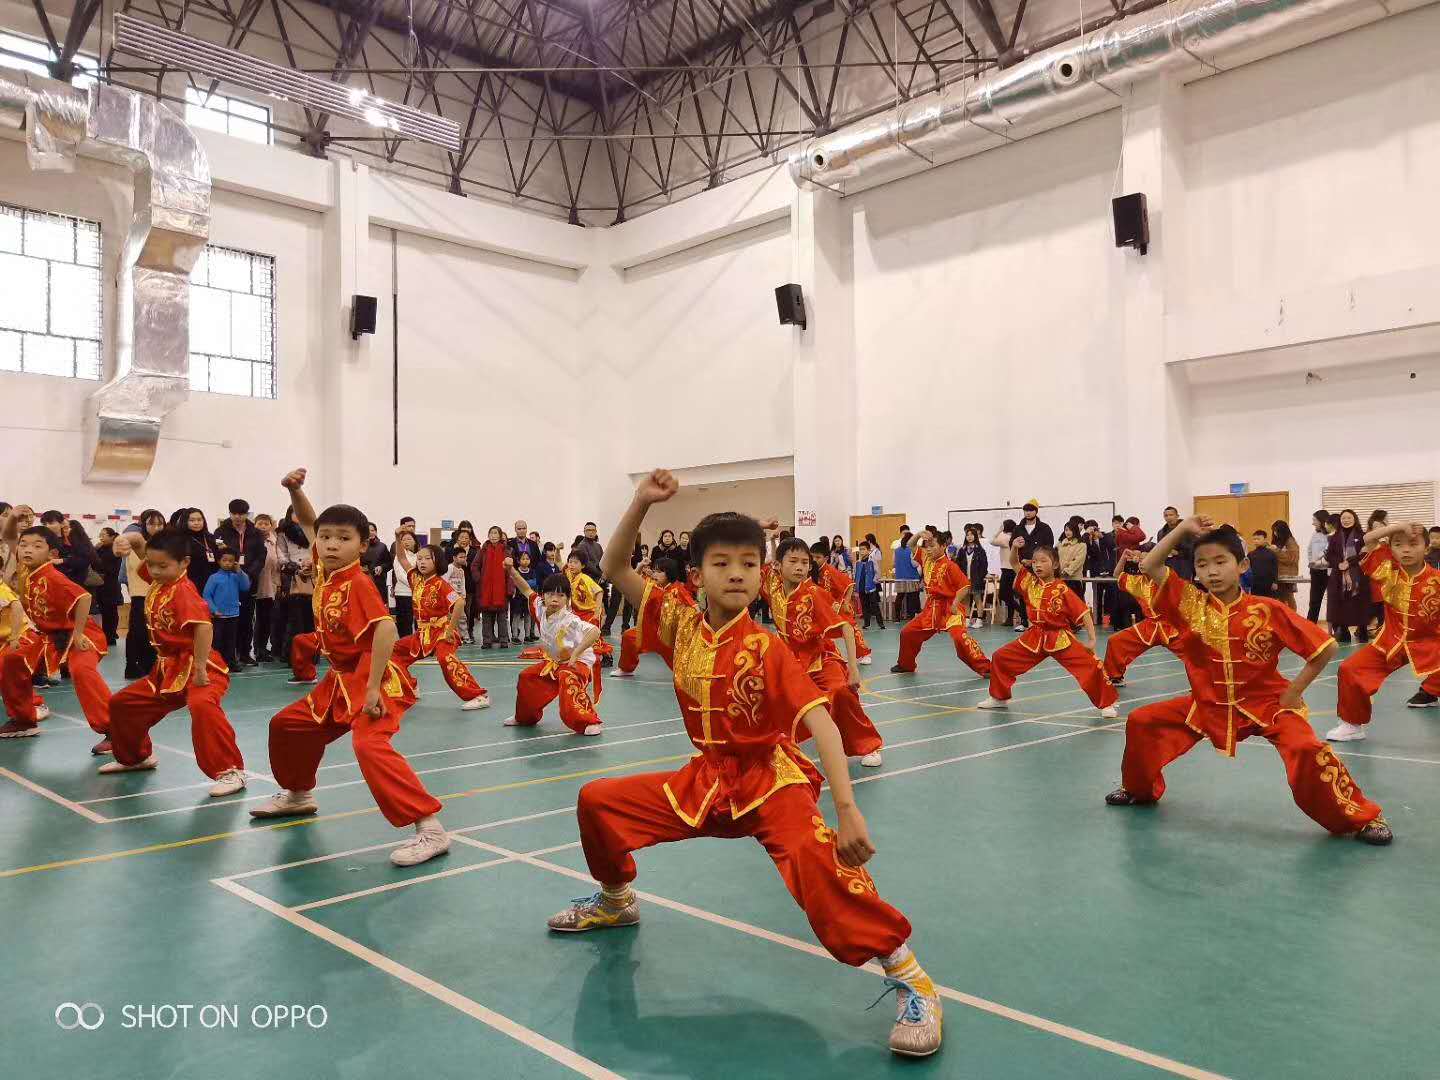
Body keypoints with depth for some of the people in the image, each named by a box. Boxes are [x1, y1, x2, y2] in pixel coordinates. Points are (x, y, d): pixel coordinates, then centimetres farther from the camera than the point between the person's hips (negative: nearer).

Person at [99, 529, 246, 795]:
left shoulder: (183, 591, -22)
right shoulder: (158, 580, 3)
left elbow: (204, 627, -36)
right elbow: (143, 546, 15)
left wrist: (200, 669, -34)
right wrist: (129, 540, -9)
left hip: (195, 666, -10)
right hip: (167, 668, 10)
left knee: (202, 706, -38)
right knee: (121, 704, 21)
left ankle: (230, 771, -36)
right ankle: (135, 757, 44)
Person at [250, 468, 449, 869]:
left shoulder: (358, 583, -20)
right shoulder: (324, 570, 3)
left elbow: (386, 629, -31)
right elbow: (308, 523, 17)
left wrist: (373, 688, -31)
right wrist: (295, 490, 0)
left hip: (371, 679, -10)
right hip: (340, 680, 10)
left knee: (370, 747, -30)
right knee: (286, 725, 23)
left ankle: (430, 828, -32)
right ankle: (298, 795, 48)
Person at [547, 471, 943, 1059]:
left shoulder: (767, 649, -20)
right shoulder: (680, 625, -6)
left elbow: (820, 723, -26)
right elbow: (615, 569, -5)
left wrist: (847, 809, -37)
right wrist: (641, 503, -19)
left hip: (772, 779, -6)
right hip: (708, 778, 6)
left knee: (818, 861, -35)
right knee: (597, 802, 5)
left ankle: (913, 982, -21)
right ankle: (617, 901, 34)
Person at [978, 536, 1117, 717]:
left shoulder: (1062, 590, -13)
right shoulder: (1030, 582, 1)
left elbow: (1084, 613, -12)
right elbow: (1014, 564, 6)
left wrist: (1091, 639, -16)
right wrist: (1014, 548, -15)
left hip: (1061, 638, -5)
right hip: (1035, 637, 5)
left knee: (1091, 666, -20)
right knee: (1000, 658, 4)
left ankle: (1107, 704, -1)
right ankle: (999, 698, 23)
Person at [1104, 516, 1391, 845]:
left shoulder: (1268, 611, -19)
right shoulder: (1191, 603, -10)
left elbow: (1325, 647, -13)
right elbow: (1149, 566, -16)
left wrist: (1294, 691, -11)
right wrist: (1183, 529, -16)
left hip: (1267, 703, -3)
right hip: (1207, 704, 3)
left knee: (1307, 751, -28)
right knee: (1140, 723, -4)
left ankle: (1358, 817, -3)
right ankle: (1140, 789, 22)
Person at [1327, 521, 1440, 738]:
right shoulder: (1388, 569, -9)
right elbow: (1368, 540, -9)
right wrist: (1399, 527, -17)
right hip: (1390, 642, 3)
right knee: (1350, 669, -3)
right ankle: (1353, 724, 14)